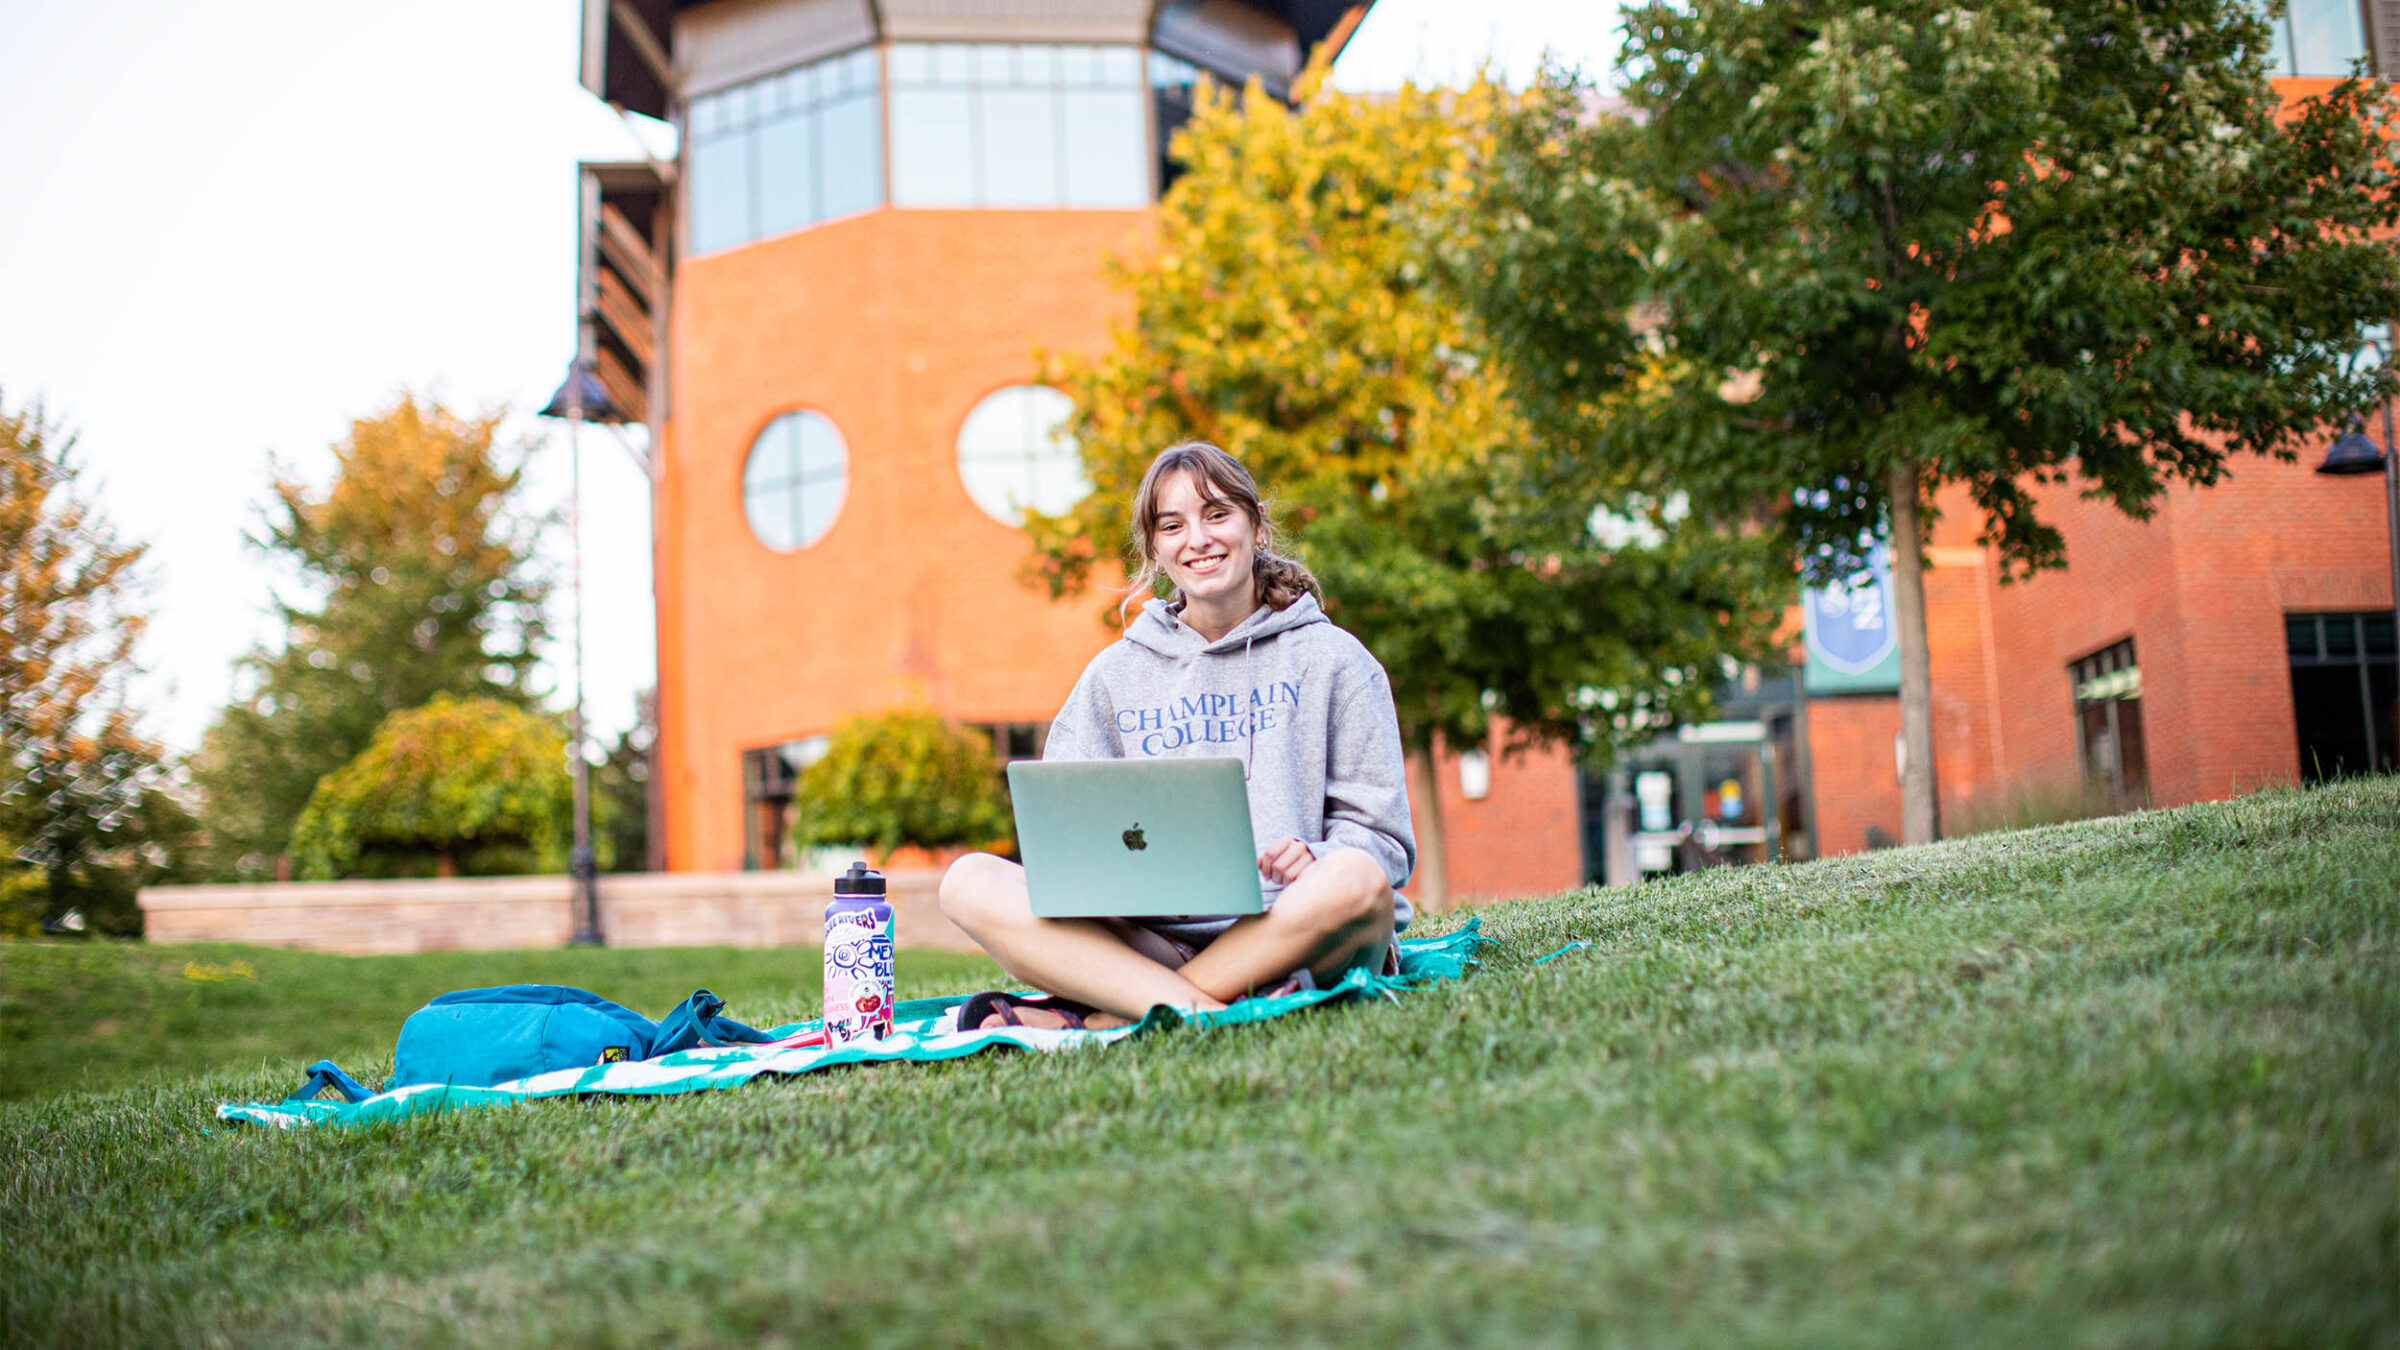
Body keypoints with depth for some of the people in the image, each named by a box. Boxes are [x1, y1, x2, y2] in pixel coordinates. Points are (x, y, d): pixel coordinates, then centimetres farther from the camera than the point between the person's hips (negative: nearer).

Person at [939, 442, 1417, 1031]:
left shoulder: (1332, 658, 10)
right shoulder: (1114, 674, 17)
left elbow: (1381, 836, 5)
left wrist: (1314, 862, -17)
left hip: (1287, 929, -2)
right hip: (1155, 934, 2)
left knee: (1354, 882, -37)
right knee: (969, 881, -19)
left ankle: (1089, 1018, -29)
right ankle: (1203, 1012, -35)